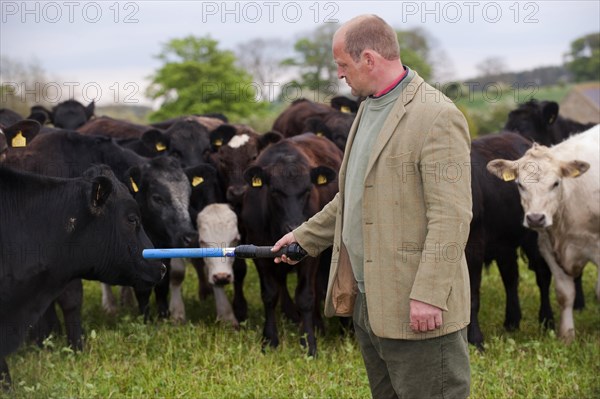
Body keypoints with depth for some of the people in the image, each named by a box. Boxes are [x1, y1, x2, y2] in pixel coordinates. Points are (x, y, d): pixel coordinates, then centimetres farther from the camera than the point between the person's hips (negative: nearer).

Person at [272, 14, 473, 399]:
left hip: (418, 310, -9)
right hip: (367, 300, 9)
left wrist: (428, 295, -23)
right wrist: (305, 236, 26)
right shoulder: (368, 108, 16)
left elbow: (451, 216, -20)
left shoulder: (437, 116, -15)